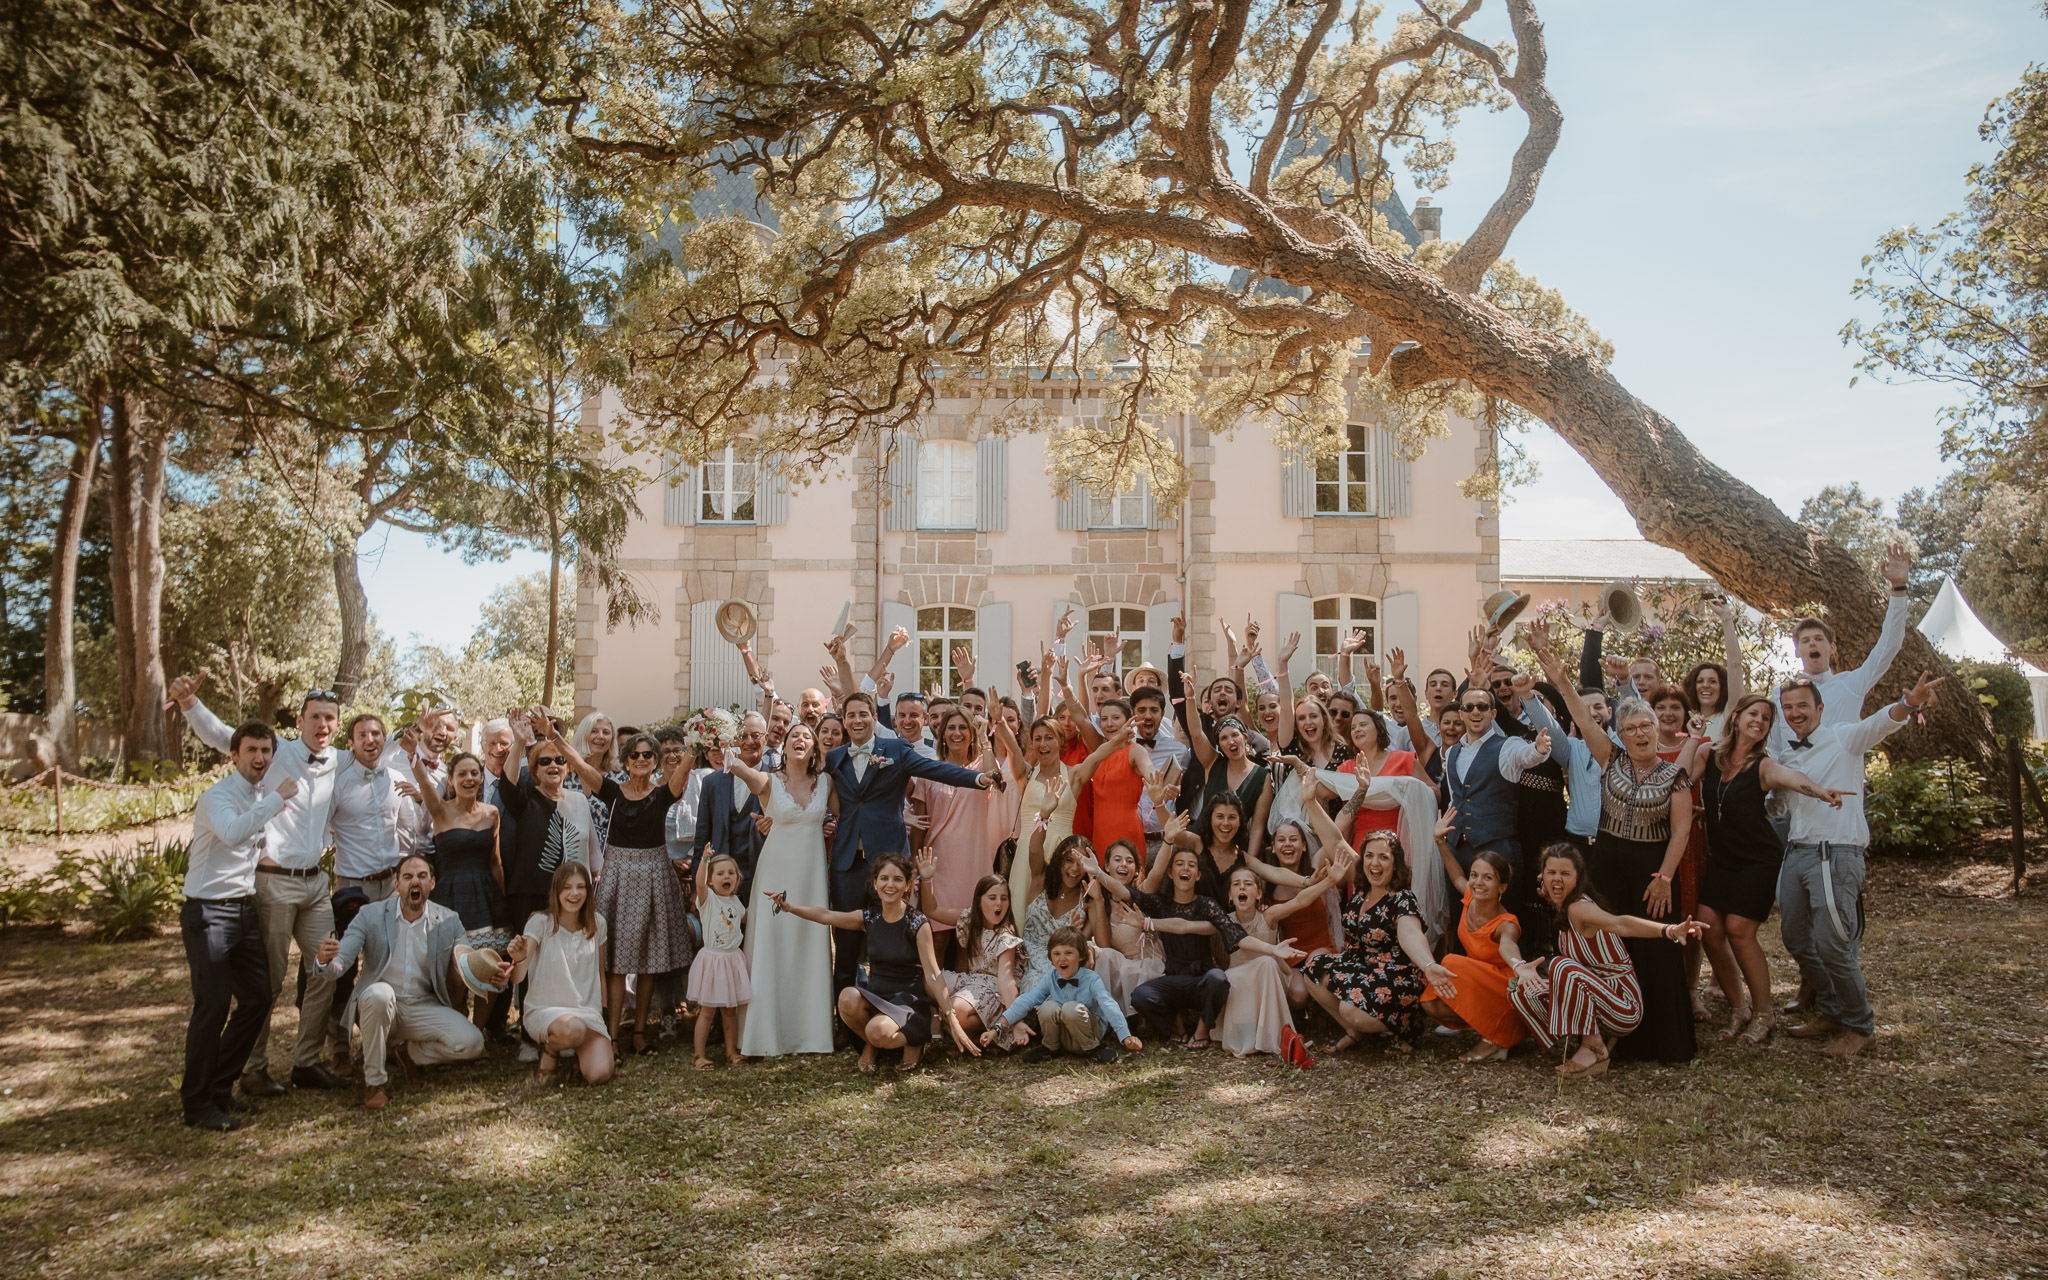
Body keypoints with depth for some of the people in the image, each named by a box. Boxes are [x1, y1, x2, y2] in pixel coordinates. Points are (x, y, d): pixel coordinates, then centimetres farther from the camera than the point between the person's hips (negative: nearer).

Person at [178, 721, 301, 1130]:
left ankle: (219, 1087, 24)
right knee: (213, 1005, -10)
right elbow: (231, 832, -35)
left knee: (257, 998, 10)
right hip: (209, 912, -8)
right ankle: (197, 1104, 1)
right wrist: (277, 798, -31)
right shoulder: (218, 796, -12)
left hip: (245, 909, 8)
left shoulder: (262, 798, 12)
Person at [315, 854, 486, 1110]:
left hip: (425, 1007, 2)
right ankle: (373, 1081, -19)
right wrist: (326, 960, -39)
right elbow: (339, 963, -14)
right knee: (379, 993, -38)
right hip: (378, 1004, -2)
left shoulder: (449, 922, -2)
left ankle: (411, 1052, 11)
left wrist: (494, 975, -28)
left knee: (471, 1042, -22)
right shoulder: (370, 916, -7)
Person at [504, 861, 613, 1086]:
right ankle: (549, 1051, -2)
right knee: (573, 1029, -39)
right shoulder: (540, 922, -9)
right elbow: (517, 978, -18)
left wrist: (603, 1015, 12)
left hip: (589, 1011, 3)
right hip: (544, 1011, -3)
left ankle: (582, 1053, 15)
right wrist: (519, 959, -41)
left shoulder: (597, 924, 4)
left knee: (599, 1075, -23)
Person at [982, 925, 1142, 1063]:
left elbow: (1109, 1007, -27)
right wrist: (996, 1028, -21)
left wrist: (1126, 1037, -42)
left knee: (1072, 1008, -32)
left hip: (1090, 1035, -3)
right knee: (1048, 1007, -27)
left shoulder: (1092, 979, -15)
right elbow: (1025, 1001, -12)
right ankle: (1049, 1047, 2)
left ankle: (1093, 1048, -8)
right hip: (1062, 1037, 3)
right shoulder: (1050, 978, -6)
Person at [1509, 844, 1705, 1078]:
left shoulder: (1579, 907, -25)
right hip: (1596, 997, 9)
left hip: (1624, 1007, -9)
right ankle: (1597, 1038, 4)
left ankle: (1594, 1049, -16)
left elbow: (1620, 924, -45)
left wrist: (1669, 930, -62)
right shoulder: (1561, 908, 2)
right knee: (1521, 988, -3)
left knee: (1563, 968, -33)